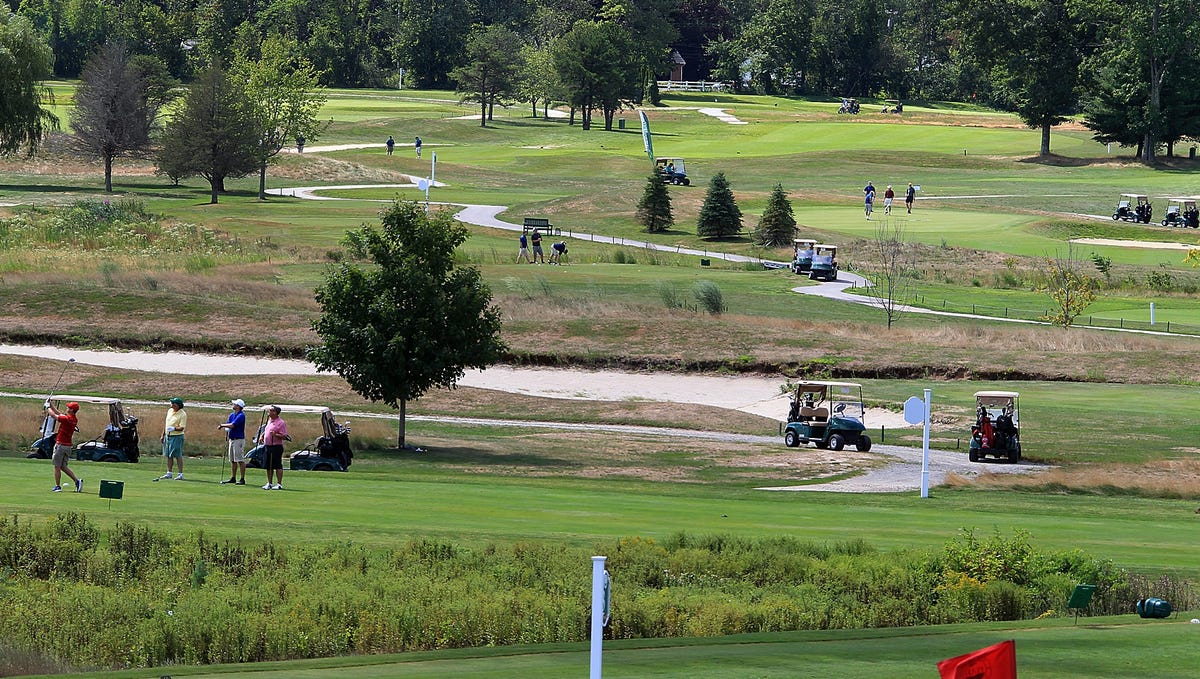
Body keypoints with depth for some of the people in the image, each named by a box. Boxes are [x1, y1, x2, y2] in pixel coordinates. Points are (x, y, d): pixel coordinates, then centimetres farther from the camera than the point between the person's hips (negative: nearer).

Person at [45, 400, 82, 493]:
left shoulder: (67, 419, -20)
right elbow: (59, 413, 18)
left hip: (60, 445, -8)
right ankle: (77, 480, 3)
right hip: (68, 446, 8)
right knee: (63, 466, 15)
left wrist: (48, 407, 7)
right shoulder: (74, 419, 7)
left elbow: (53, 415, -11)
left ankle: (58, 486, 6)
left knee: (57, 466, 2)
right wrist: (51, 404, 20)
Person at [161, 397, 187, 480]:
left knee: (178, 456, -4)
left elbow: (182, 428, -17)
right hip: (168, 436, 7)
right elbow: (165, 423, 17)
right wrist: (163, 435, 17)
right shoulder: (170, 411, 8)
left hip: (177, 436, -7)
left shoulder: (182, 414, -13)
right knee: (169, 456, 10)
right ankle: (169, 473, 17)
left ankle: (180, 474, 0)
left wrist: (174, 428, -34)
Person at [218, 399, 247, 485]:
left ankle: (242, 479, -6)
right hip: (232, 439, 9)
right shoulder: (232, 415, 13)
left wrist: (222, 425, -7)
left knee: (240, 460, -8)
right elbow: (227, 425, 10)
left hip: (239, 439, -9)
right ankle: (233, 478, 19)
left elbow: (232, 425, -21)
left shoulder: (241, 416, -14)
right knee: (232, 460, 12)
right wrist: (226, 433, -11)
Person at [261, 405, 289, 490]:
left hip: (276, 447, -9)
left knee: (278, 466, -5)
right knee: (268, 466, 12)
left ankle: (279, 484, -2)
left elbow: (284, 436, -14)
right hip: (267, 446, 9)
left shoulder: (281, 423, -12)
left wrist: (275, 434, -28)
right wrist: (262, 435, 15)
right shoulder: (269, 420, 14)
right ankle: (269, 484, 21)